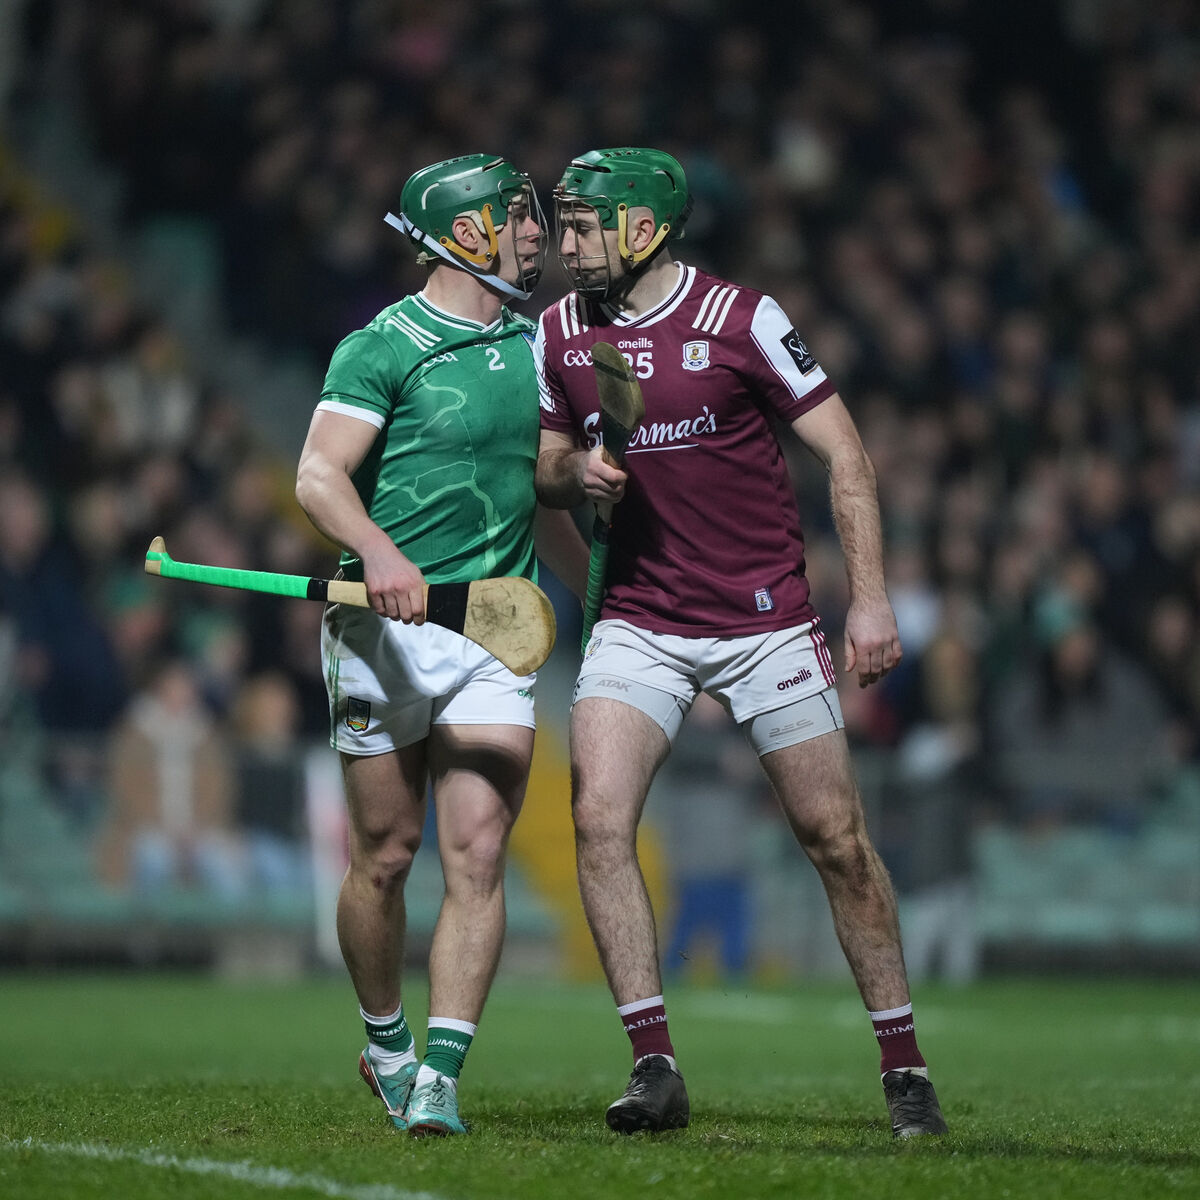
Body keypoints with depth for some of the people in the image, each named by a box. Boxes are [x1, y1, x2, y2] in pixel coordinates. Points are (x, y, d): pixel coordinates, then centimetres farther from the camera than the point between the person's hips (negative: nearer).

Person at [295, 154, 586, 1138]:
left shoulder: (534, 350, 16)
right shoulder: (383, 347, -4)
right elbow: (319, 476, -16)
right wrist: (380, 554, -33)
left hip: (498, 632, 4)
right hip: (386, 628, -4)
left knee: (477, 853, -10)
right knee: (385, 856, 2)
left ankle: (439, 1078, -11)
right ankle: (386, 1043, 25)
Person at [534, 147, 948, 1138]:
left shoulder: (743, 321, -9)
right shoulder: (560, 332, 3)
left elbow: (846, 456, -6)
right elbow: (546, 465, 16)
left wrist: (870, 599, -12)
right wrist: (575, 472, -8)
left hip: (766, 624, -3)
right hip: (638, 623, 3)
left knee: (837, 837, -1)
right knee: (598, 817, -16)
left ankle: (905, 1066, 12)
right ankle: (655, 1066, -11)